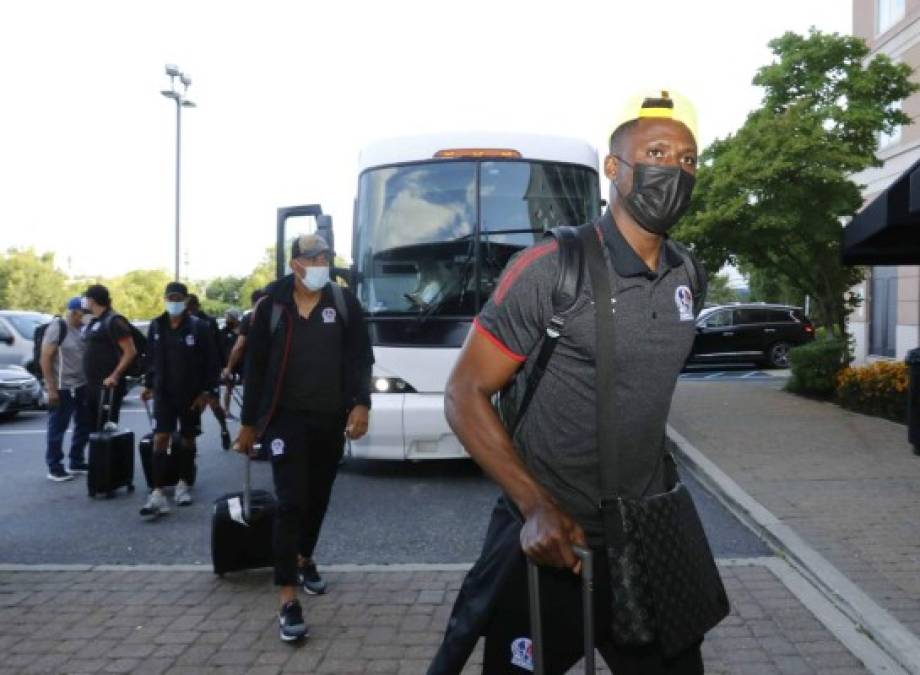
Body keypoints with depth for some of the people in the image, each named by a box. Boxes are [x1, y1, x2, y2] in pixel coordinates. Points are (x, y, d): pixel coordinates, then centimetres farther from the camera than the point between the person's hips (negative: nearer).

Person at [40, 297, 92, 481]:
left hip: (82, 386, 8)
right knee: (58, 428, 1)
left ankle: (77, 462, 27)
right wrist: (51, 389, -17)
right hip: (62, 388, -7)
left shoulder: (83, 329, 8)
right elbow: (45, 359, -14)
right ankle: (54, 468, 11)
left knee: (85, 424, 14)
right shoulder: (57, 327, -12)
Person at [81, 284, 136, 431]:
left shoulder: (113, 321, -11)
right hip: (92, 384, 9)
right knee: (93, 427, 14)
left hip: (108, 385, -9)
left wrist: (114, 376, -23)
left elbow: (130, 352, -17)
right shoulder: (94, 322, 16)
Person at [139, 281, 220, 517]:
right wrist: (149, 385, 10)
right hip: (163, 392, 2)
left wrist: (207, 391, -12)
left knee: (187, 439, 11)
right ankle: (158, 494, -9)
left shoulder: (198, 327, -9)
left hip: (191, 393, -2)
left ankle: (183, 484, 28)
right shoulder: (156, 326, 2)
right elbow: (152, 359, 13)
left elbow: (211, 362, -8)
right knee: (160, 438, -7)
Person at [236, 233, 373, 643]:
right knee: (290, 501, -10)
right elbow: (255, 366, 2)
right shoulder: (272, 305, -1)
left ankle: (304, 559, 42)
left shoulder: (344, 302, 3)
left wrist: (361, 404, -13)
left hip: (331, 420, 3)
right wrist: (249, 423, 3)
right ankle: (288, 600, -8)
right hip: (287, 418, -3)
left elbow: (360, 357, 2)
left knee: (318, 497, 16)